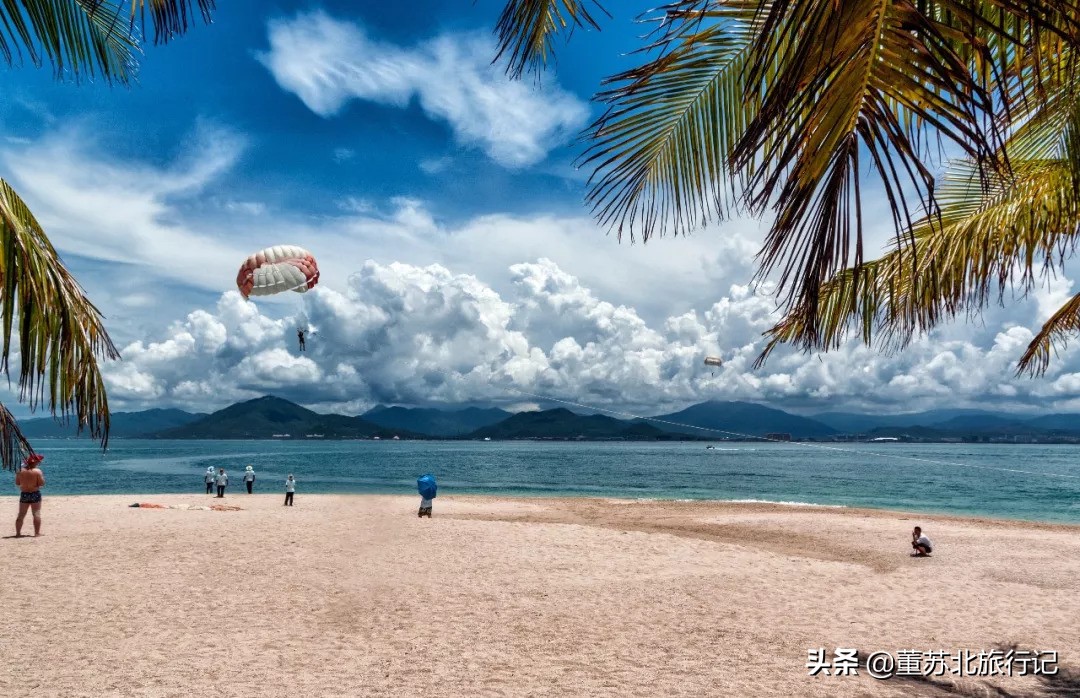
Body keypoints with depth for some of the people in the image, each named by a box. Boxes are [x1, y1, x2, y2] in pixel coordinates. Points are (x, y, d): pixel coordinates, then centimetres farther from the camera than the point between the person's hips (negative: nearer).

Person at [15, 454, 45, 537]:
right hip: (35, 494, -4)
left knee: (21, 515, 12)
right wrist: (42, 477, 5)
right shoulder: (37, 471, -14)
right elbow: (42, 484, -13)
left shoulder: (20, 470, -2)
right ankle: (37, 533, -1)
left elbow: (17, 483, 5)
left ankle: (18, 533, 16)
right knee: (36, 514, 0)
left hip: (24, 494, 4)